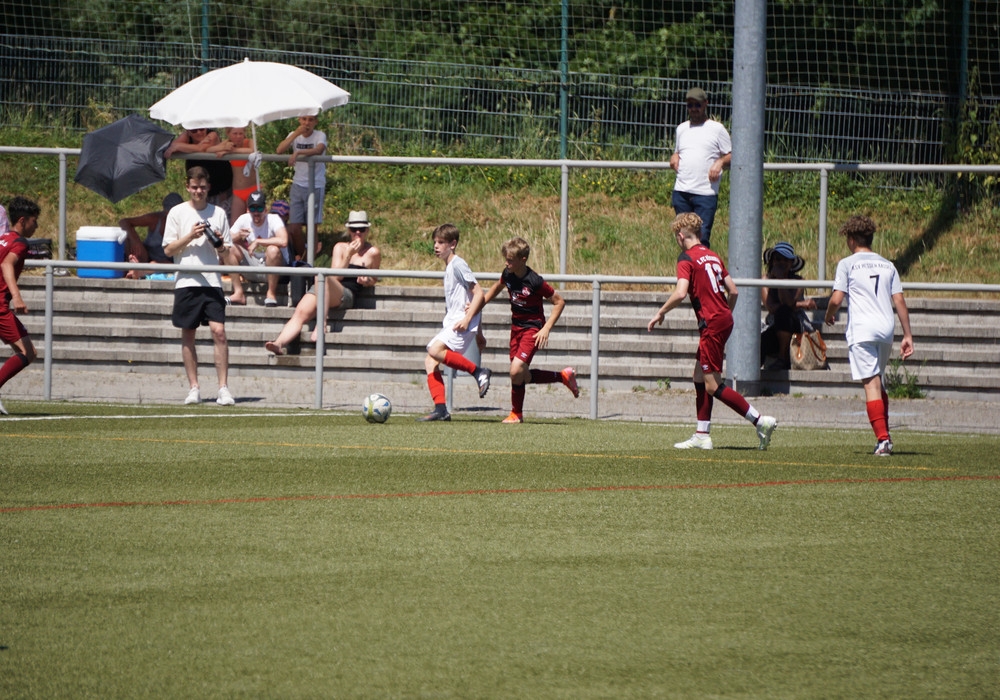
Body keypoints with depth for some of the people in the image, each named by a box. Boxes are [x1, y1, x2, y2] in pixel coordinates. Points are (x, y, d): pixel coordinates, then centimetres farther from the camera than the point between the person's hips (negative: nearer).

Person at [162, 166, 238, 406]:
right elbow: (168, 249, 2)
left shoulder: (218, 213, 9)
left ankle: (223, 388, -10)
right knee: (188, 335, 4)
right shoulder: (177, 213, 5)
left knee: (219, 331, -11)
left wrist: (221, 246, -10)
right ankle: (194, 388, 12)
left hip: (212, 281, 0)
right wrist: (190, 236, -11)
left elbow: (228, 255, 11)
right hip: (186, 282, 0)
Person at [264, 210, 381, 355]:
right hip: (322, 290, 4)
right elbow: (336, 276, 7)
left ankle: (321, 326, -44)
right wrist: (348, 255, -4)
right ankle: (279, 344, -49)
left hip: (347, 295, -4)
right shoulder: (340, 248, 19)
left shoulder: (372, 253, 11)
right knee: (300, 313, -28)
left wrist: (367, 281, -1)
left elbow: (373, 280, 23)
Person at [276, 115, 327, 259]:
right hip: (298, 185, 4)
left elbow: (319, 150, -29)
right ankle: (300, 257, 21)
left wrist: (298, 152, -42)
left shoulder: (320, 136, -7)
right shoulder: (294, 136, 5)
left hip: (316, 186, -4)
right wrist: (296, 133, -16)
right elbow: (279, 150, -11)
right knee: (294, 229, 1)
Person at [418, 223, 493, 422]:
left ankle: (479, 372, -17)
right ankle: (440, 409, -5)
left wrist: (467, 319, -23)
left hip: (461, 322, -10)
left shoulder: (458, 265, -8)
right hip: (451, 322, 10)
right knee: (430, 362, 0)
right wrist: (477, 331, 25)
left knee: (435, 351, -27)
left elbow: (479, 294, -15)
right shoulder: (448, 267, 20)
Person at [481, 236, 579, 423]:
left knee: (516, 370, -19)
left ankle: (516, 413, 0)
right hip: (516, 326, 8)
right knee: (522, 376, 9)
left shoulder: (534, 282, -23)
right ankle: (563, 376, 30)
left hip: (532, 328, -8)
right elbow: (497, 288, 21)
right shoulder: (508, 274, -4)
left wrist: (546, 329, -18)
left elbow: (559, 302, -14)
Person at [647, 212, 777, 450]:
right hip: (724, 319, 9)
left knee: (713, 385, -5)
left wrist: (660, 313, -8)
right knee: (700, 377, 15)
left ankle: (760, 421, -9)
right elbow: (733, 290, 15)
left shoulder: (687, 259, -9)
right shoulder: (713, 256, 14)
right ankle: (702, 435, 15)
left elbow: (680, 293, -22)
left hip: (711, 323, -9)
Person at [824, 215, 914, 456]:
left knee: (871, 383, -9)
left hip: (861, 330, -5)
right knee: (878, 381, 20)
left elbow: (836, 299, -6)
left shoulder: (847, 264, 1)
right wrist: (907, 335, 10)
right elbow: (899, 301, 9)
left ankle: (882, 439, -19)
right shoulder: (887, 265, 15)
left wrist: (829, 316, 15)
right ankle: (884, 436, 18)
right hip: (886, 328, 5)